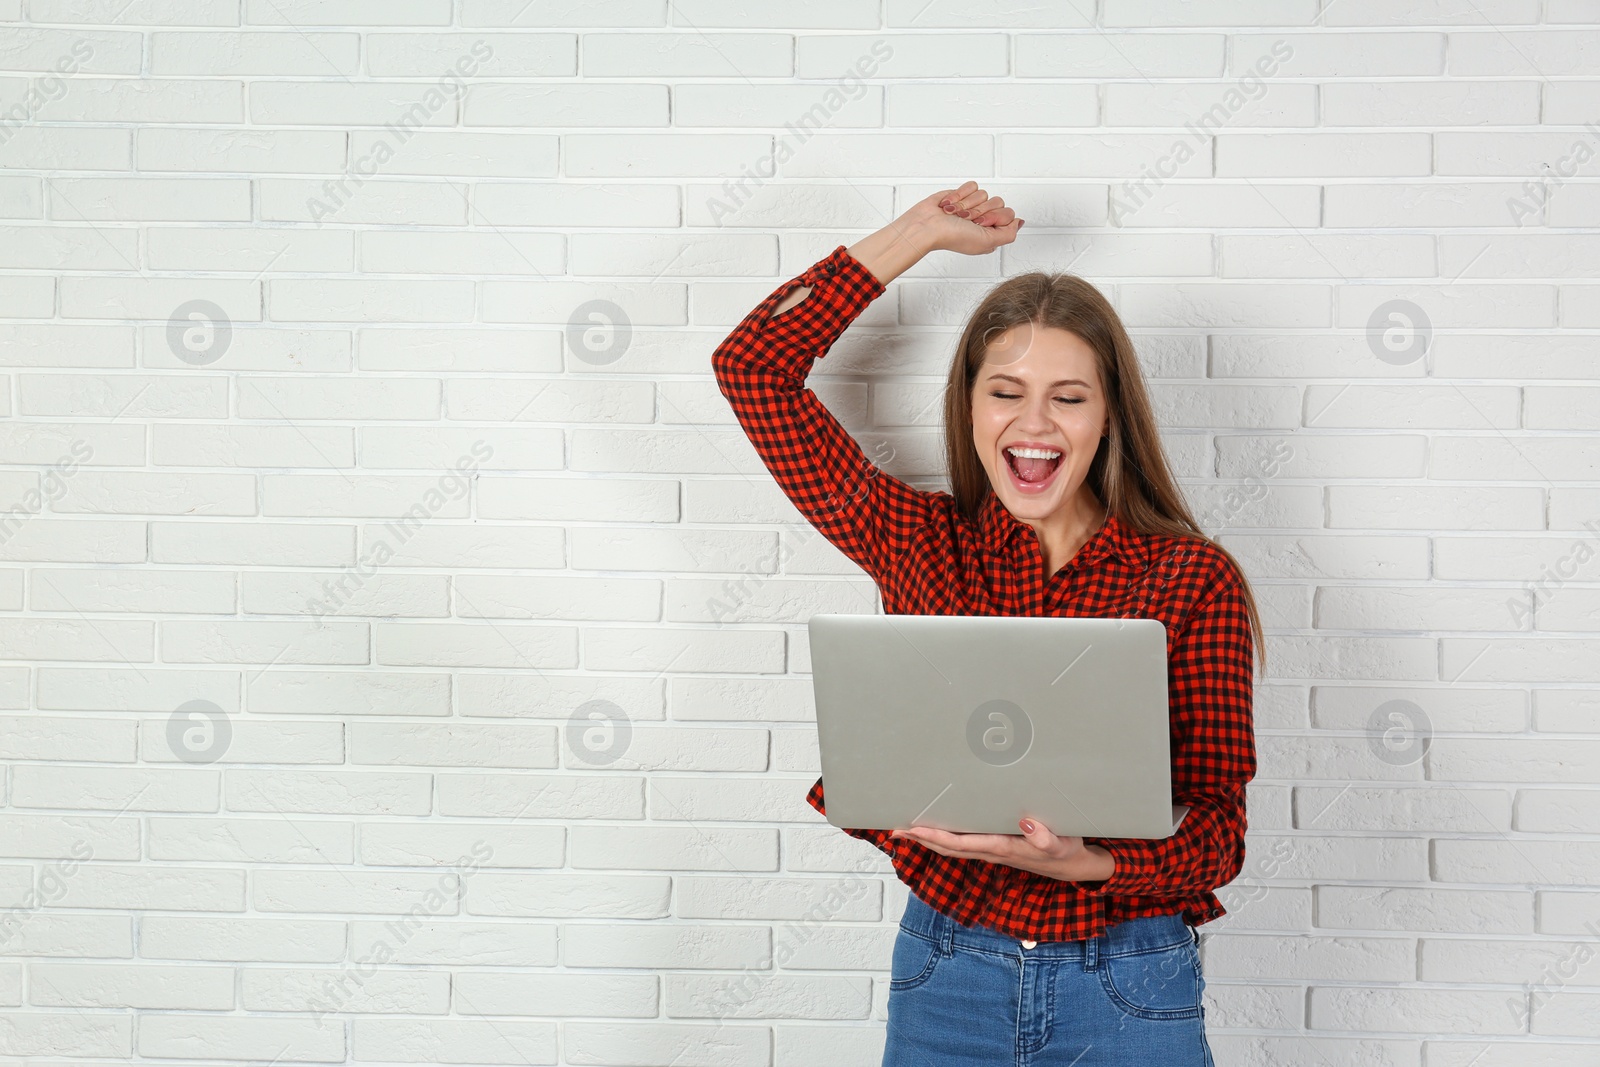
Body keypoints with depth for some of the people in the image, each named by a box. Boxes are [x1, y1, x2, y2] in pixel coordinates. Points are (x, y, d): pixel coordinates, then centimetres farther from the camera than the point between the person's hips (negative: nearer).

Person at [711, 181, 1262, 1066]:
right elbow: (752, 364, 4)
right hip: (944, 975, 2)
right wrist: (917, 235, 8)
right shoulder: (920, 544, 3)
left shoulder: (1193, 580, -4)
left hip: (1128, 993, -2)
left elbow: (1217, 828, -5)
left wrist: (1079, 861, -25)